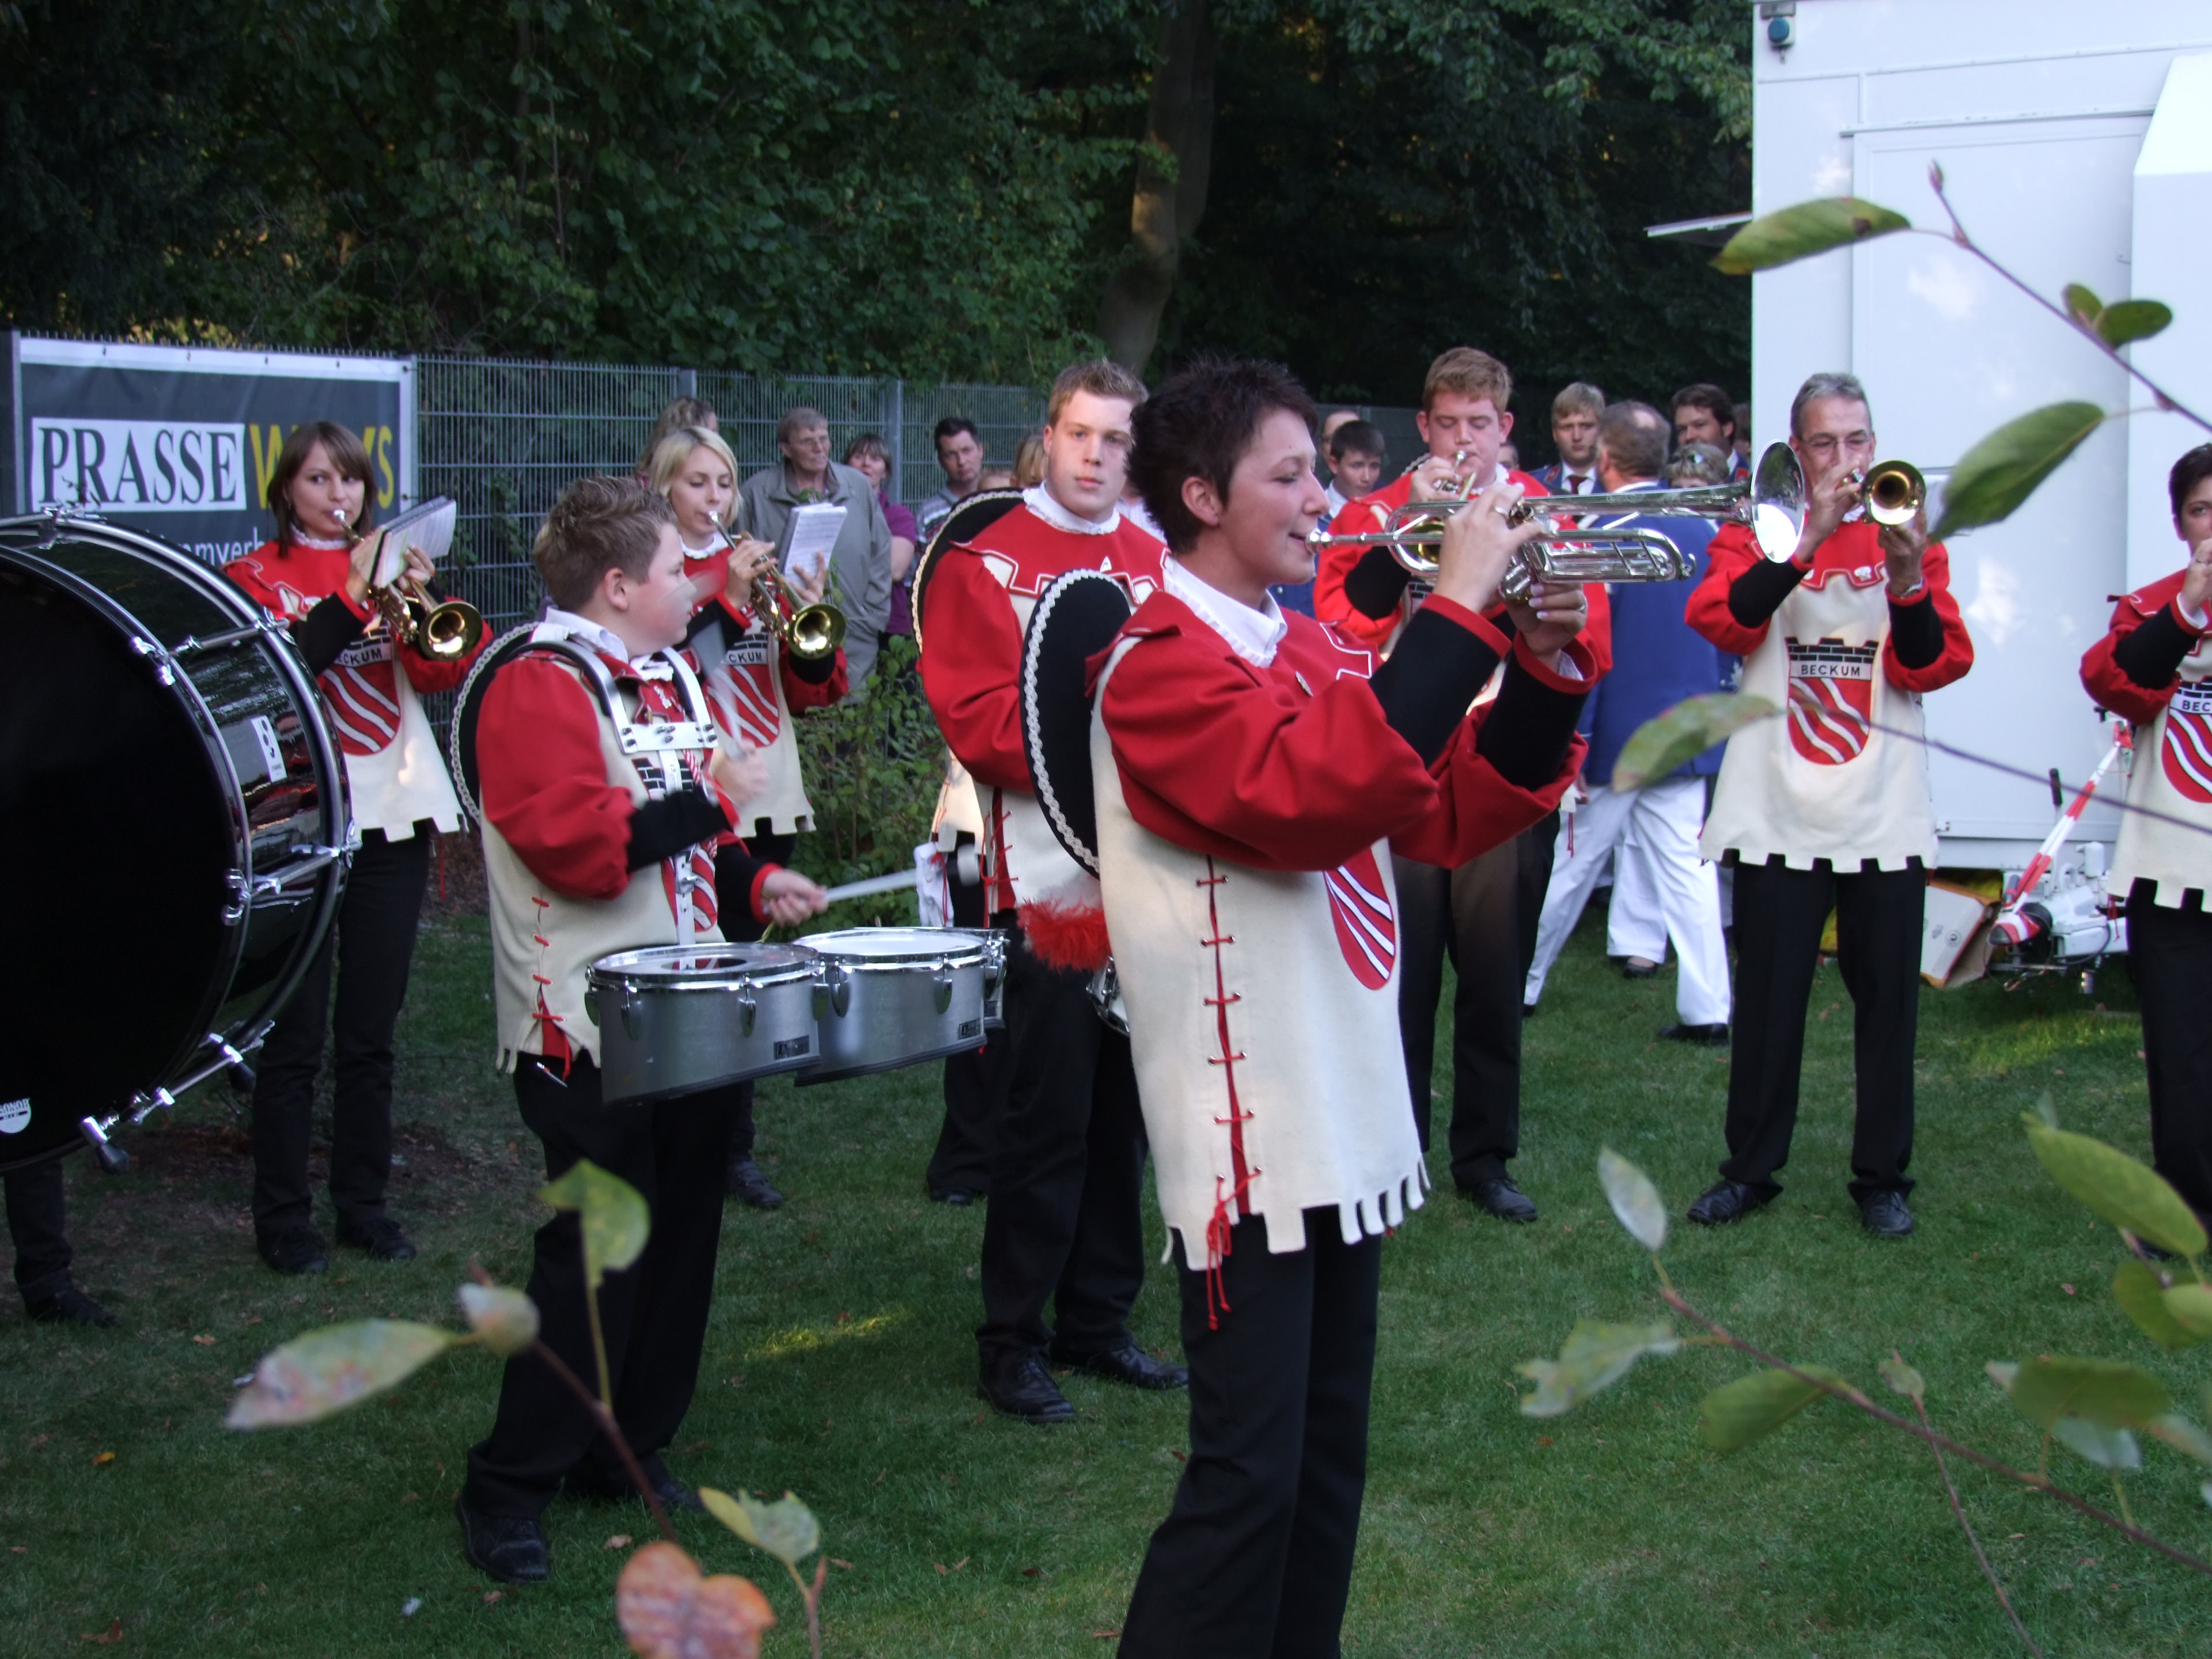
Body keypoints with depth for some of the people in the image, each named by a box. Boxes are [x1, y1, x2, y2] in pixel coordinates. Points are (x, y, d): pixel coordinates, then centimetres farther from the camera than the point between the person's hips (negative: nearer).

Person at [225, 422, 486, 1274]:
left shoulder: (385, 568, 13)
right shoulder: (257, 577, 3)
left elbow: (445, 673, -1)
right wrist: (351, 597, -21)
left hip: (391, 819, 4)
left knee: (371, 1034, 10)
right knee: (295, 1035, -1)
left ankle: (364, 1203, 19)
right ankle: (282, 1218, 8)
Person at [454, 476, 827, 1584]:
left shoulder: (660, 679, 17)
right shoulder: (539, 689, -13)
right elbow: (574, 845, -25)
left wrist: (751, 885, 13)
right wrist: (708, 802, -21)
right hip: (594, 1034, -9)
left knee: (680, 1241, 13)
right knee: (595, 1258, -5)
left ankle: (628, 1450, 27)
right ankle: (507, 1491, 7)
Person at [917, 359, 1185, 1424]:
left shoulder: (1158, 565, 12)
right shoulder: (985, 560, -2)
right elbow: (974, 714, -11)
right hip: (1043, 877, -5)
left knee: (1124, 1108, 12)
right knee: (1045, 1118, -1)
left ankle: (1097, 1318, 25)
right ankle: (1011, 1342, 10)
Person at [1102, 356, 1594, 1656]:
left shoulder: (1315, 649, 13)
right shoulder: (1162, 666, -13)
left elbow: (1454, 812, 11)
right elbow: (1313, 793, -30)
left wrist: (1543, 668, -4)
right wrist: (1459, 610, -25)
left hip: (1347, 1115, 9)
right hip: (1249, 1128, -9)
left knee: (1330, 1448, 16)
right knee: (1247, 1475, -6)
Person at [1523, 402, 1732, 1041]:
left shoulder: (1600, 535, -13)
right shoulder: (1705, 529, 4)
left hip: (1616, 730, -5)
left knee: (1571, 864, 8)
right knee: (1687, 865, 5)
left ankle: (1523, 982, 23)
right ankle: (1707, 1009, 2)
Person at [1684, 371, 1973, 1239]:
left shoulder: (1906, 536, 5)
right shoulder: (1758, 531, 4)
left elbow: (1934, 668, -5)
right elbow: (1723, 622, -15)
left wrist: (1909, 576, -22)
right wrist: (1808, 537, -23)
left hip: (1885, 815, 1)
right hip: (1776, 809, -1)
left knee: (1887, 997, 5)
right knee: (1767, 997, 7)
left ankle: (1883, 1176, 17)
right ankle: (1751, 1168, 19)